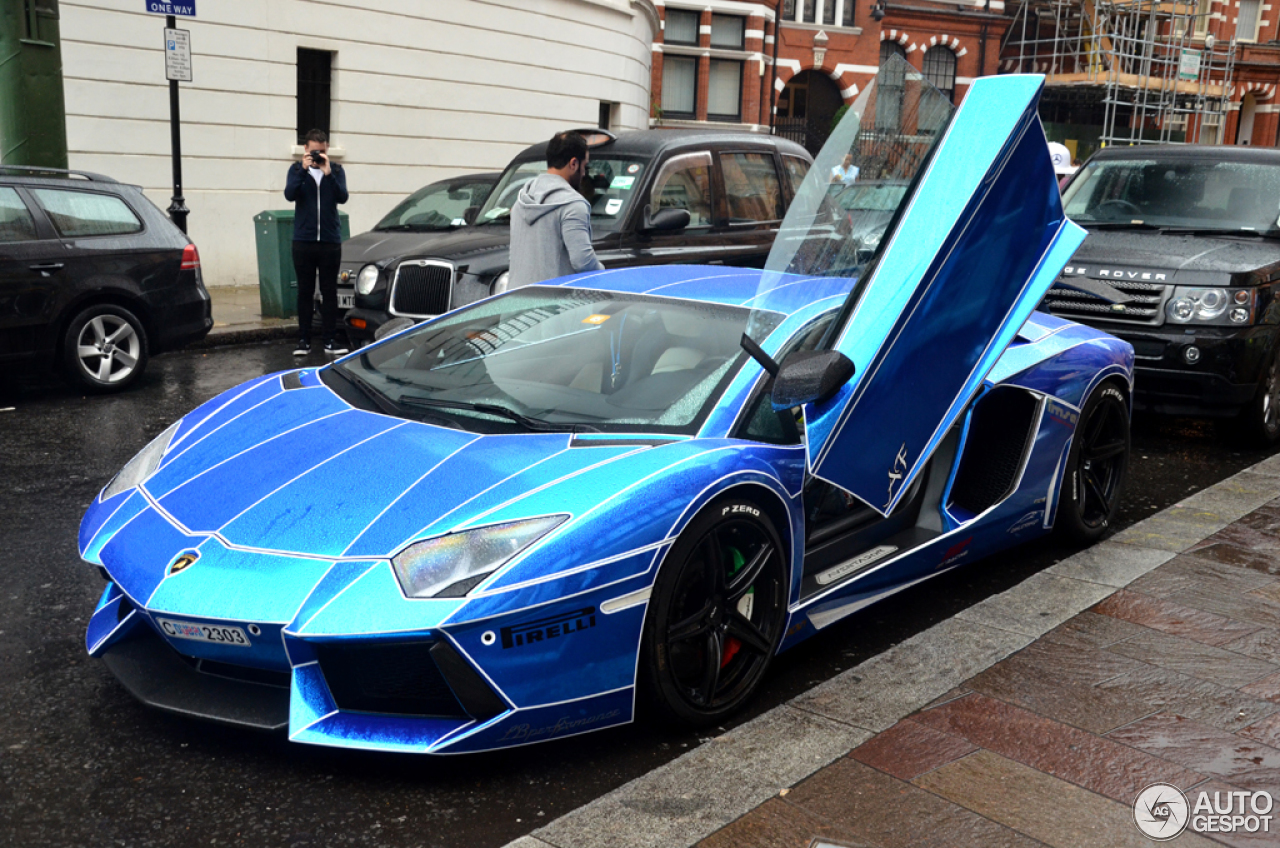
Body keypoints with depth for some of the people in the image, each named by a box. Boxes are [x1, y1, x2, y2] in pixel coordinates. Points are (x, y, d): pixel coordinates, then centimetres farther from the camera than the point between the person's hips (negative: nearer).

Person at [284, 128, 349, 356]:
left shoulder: (336, 170, 5)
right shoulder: (297, 169, 5)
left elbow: (342, 197, -9)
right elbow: (289, 195, -11)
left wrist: (328, 173, -19)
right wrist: (303, 170, -18)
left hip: (330, 241, 0)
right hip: (303, 241, 0)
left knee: (329, 291, 3)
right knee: (305, 291, 4)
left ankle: (329, 339, 7)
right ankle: (303, 339, 8)